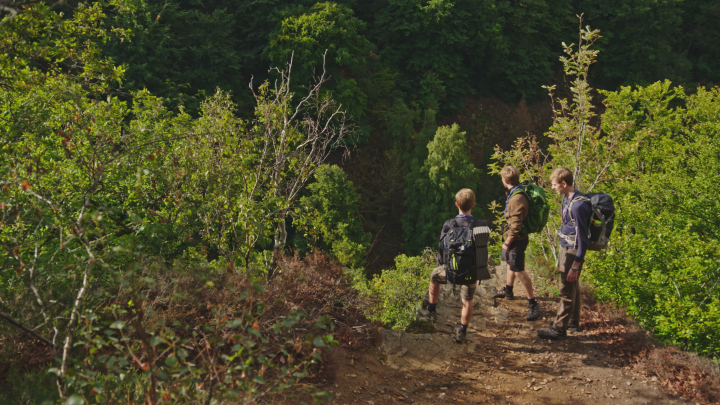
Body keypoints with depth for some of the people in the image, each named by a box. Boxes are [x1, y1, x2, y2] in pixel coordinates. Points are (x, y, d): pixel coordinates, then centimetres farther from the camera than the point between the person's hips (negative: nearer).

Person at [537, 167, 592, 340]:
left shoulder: (578, 205, -26)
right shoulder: (567, 198, 4)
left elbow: (583, 239, -23)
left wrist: (575, 266, -21)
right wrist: (561, 258, 21)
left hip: (573, 252, -10)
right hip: (565, 248, 10)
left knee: (567, 290, 0)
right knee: (573, 288, 21)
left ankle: (559, 328, 9)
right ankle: (573, 322, 35)